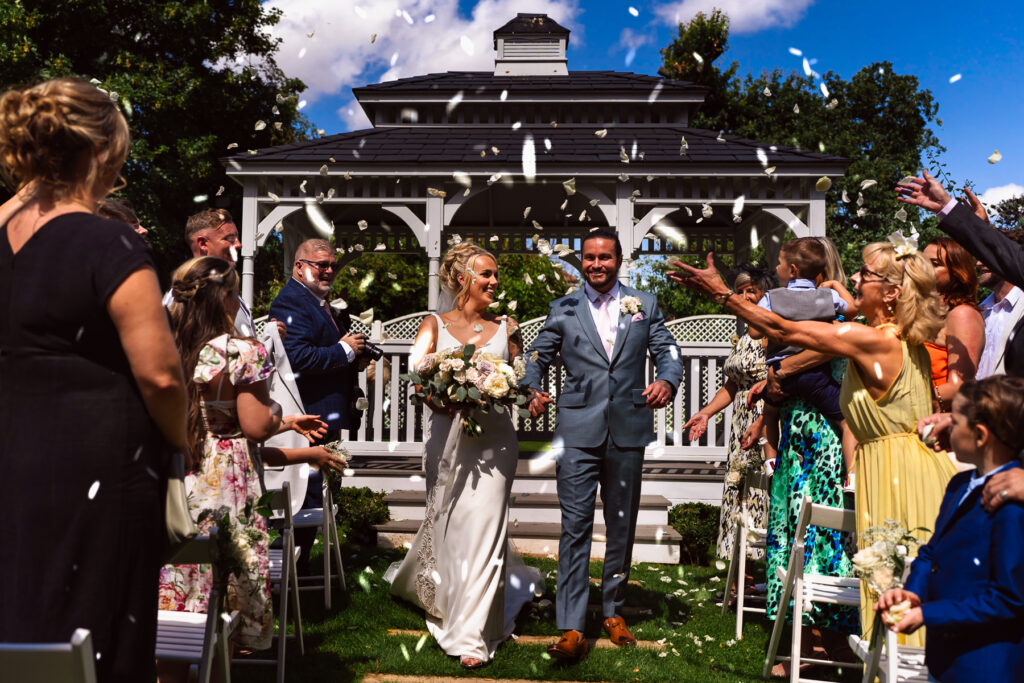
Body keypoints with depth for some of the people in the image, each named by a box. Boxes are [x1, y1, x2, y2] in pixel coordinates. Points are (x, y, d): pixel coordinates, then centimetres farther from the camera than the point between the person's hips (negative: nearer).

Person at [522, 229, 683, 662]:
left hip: (627, 430, 2)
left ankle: (613, 610, 29)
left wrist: (667, 381, -15)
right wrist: (533, 390, -10)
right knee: (575, 526, -6)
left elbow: (667, 350, 6)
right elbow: (538, 356, 10)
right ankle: (571, 628, -4)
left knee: (622, 526, 12)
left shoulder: (644, 304, 10)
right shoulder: (563, 309, 9)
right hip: (578, 431, -1)